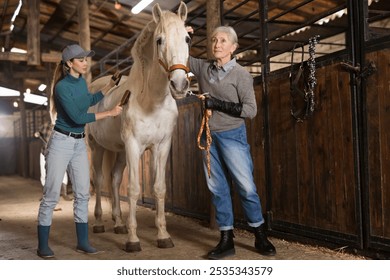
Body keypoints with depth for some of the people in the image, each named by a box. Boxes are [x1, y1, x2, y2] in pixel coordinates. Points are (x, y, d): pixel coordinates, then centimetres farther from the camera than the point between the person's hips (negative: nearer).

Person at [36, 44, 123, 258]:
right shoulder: (62, 87, -17)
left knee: (83, 194, 7)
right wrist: (110, 113, -18)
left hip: (80, 144, 8)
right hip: (61, 142, -7)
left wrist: (110, 85, 20)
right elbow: (77, 117, -22)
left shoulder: (82, 81, 7)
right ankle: (43, 245, 8)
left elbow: (90, 100, 28)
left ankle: (82, 242, 15)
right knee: (51, 195, -2)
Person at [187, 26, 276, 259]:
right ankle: (227, 240, 15)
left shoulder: (240, 74, -8)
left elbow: (251, 110, -12)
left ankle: (261, 236, 13)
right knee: (217, 188, 6)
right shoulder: (203, 68, 5)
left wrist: (217, 103, -18)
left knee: (246, 186, -3)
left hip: (232, 135, -5)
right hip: (209, 135, 5)